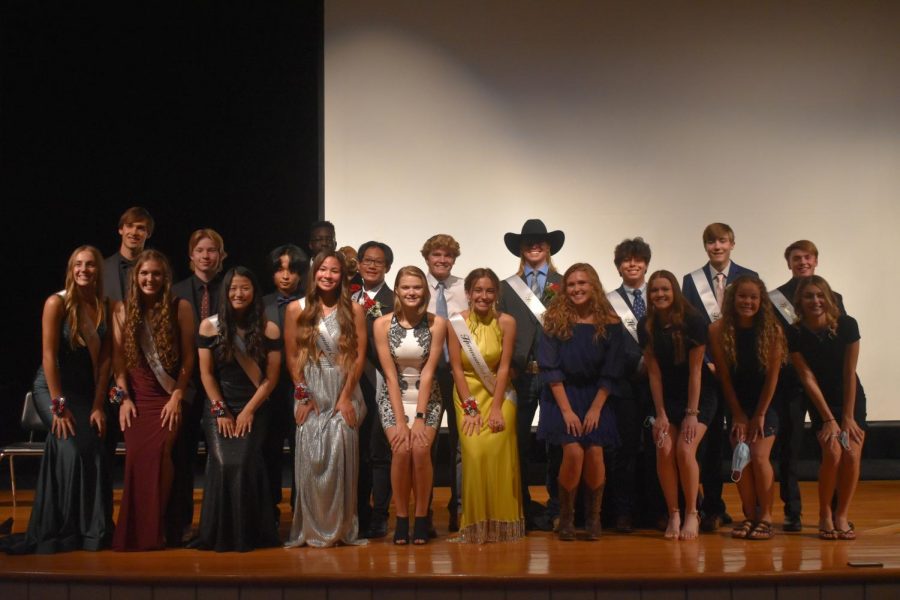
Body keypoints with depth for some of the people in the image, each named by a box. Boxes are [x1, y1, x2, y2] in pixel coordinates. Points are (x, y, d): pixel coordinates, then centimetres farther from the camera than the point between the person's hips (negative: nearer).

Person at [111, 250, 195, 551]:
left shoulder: (180, 307, -1)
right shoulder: (123, 309, 6)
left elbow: (188, 357, -1)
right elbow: (118, 356, 6)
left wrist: (178, 397, -7)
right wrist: (123, 397, -1)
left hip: (168, 397, -2)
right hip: (136, 398, 2)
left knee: (158, 455, -19)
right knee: (136, 458, -10)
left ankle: (155, 532, -9)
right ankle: (132, 534, 2)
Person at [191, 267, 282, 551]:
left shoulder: (269, 330, -1)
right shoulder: (210, 326, 1)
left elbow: (271, 378, -2)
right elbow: (206, 373, 1)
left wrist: (248, 410, -8)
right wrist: (220, 411, -4)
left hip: (254, 409, 0)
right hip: (218, 408, 1)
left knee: (245, 465, -17)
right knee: (222, 465, -15)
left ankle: (249, 533, -2)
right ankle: (220, 534, 0)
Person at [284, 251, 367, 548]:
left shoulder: (354, 310, 1)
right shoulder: (296, 309, 3)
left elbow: (359, 356, -1)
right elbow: (292, 357, 3)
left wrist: (346, 397, -6)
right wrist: (303, 397, -3)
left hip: (344, 393, -1)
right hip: (310, 393, 1)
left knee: (340, 455, -6)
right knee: (310, 458, -2)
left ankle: (341, 527, 5)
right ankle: (313, 529, 7)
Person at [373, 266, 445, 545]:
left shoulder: (437, 323, -8)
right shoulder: (382, 324, -8)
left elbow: (428, 372, -10)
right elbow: (390, 374, -9)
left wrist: (420, 418, -15)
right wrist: (400, 420, -14)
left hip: (427, 398, 0)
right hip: (394, 397, 0)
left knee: (420, 449, -22)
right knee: (401, 450, -22)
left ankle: (422, 518, -5)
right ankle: (401, 518, -6)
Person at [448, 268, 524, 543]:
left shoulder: (506, 322, -6)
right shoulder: (456, 323, -5)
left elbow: (504, 367, -7)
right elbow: (457, 369, -4)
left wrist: (496, 408, -13)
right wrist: (470, 408, -9)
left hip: (499, 395, 0)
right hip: (468, 395, 0)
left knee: (498, 453, -15)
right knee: (474, 454, -14)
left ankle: (501, 522, -1)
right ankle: (475, 522, -1)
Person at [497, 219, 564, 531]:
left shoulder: (564, 284, 7)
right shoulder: (507, 287, 11)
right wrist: (512, 365, -4)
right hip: (520, 375, 1)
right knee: (517, 442, 4)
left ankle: (556, 507, 14)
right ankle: (522, 509, 14)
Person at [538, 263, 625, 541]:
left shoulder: (610, 324, -3)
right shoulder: (555, 320, -5)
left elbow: (611, 372, -1)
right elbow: (550, 369, -7)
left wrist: (595, 408, -8)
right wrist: (566, 410, -11)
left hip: (595, 396, 1)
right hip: (562, 395, -1)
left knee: (595, 453, -14)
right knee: (573, 452, -18)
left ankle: (594, 518, 7)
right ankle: (566, 517, 2)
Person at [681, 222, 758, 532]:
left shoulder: (749, 278, 4)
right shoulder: (691, 281, 5)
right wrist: (706, 362, -7)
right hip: (706, 368, 0)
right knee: (711, 438, 2)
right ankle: (713, 508, 10)